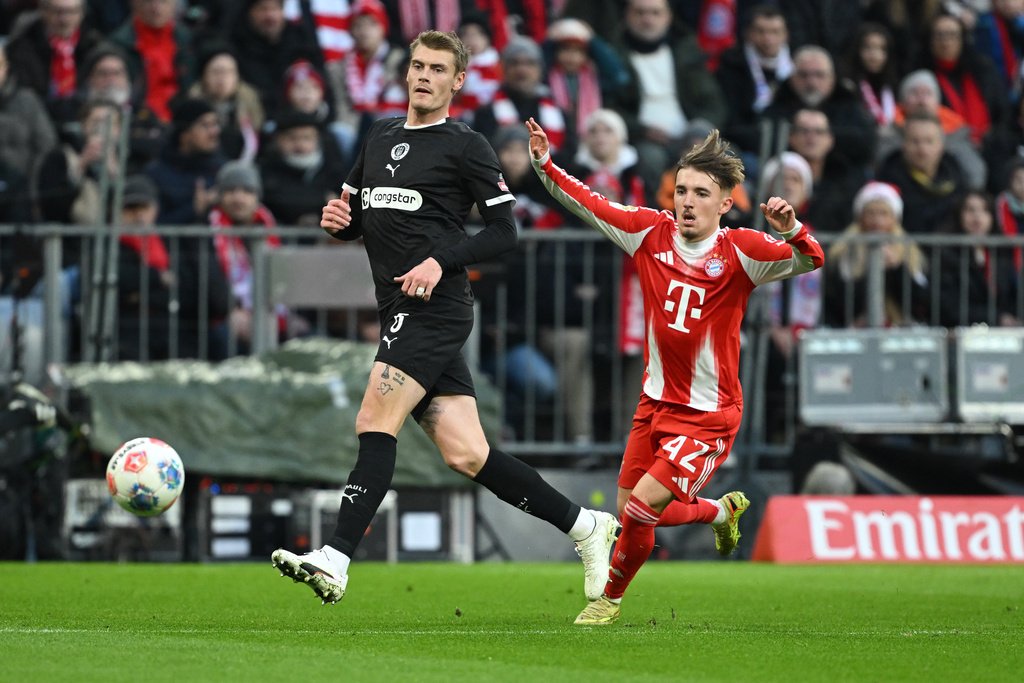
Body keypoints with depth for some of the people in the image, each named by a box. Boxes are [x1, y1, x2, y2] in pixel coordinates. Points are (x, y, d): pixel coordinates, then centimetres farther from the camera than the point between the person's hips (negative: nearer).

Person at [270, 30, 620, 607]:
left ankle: (335, 561, -21)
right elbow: (357, 217, 28)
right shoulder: (382, 137, 20)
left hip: (436, 306, -7)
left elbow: (505, 231, -5)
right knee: (466, 454, 2)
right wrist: (339, 220, 5)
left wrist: (442, 260, -17)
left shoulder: (466, 146, -2)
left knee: (376, 424, -17)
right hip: (404, 313, 7)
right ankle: (586, 526, 12)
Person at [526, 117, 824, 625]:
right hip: (656, 402, 6)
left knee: (642, 506, -14)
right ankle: (722, 510, 41)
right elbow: (588, 204, 5)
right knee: (631, 510, 13)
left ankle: (611, 597, 12)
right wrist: (545, 165, -7)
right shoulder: (650, 232, -4)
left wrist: (792, 231, -45)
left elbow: (810, 261, -26)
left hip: (709, 415, -6)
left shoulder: (739, 251, -15)